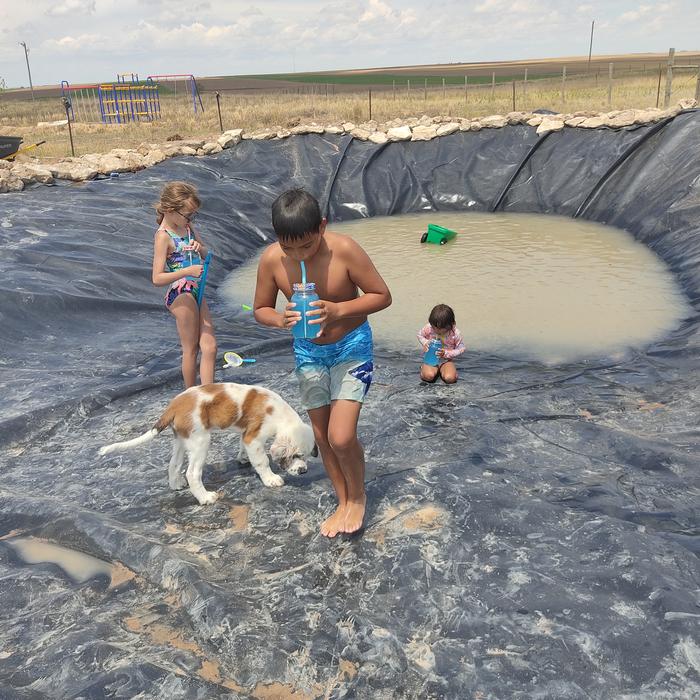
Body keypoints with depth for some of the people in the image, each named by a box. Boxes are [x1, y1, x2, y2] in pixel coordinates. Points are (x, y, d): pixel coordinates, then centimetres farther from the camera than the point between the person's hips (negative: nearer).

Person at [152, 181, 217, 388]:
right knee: (191, 349, 4)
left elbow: (206, 254, 18)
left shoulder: (187, 227, 7)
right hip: (181, 295, -7)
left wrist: (200, 248, -5)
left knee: (209, 347, 3)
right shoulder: (163, 236, -15)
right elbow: (157, 278, -20)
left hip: (196, 292, 8)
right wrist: (188, 271, -30)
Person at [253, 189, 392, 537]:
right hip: (308, 351, 4)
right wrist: (280, 319, -25)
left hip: (352, 347, -4)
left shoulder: (344, 250, -24)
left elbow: (382, 296, -16)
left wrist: (338, 310, -31)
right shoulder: (271, 260, -16)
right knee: (322, 436, 11)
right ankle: (343, 502, 34)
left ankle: (358, 495, 18)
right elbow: (260, 309, -2)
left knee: (341, 437, -13)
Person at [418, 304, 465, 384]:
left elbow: (461, 349, -9)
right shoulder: (428, 328, -16)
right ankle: (424, 368, 7)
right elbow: (420, 334, 4)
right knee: (428, 376, -28)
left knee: (450, 378, -25)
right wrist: (425, 343, -16)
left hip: (446, 360, 0)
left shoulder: (455, 334, -20)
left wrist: (446, 353, -22)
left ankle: (441, 370, 8)